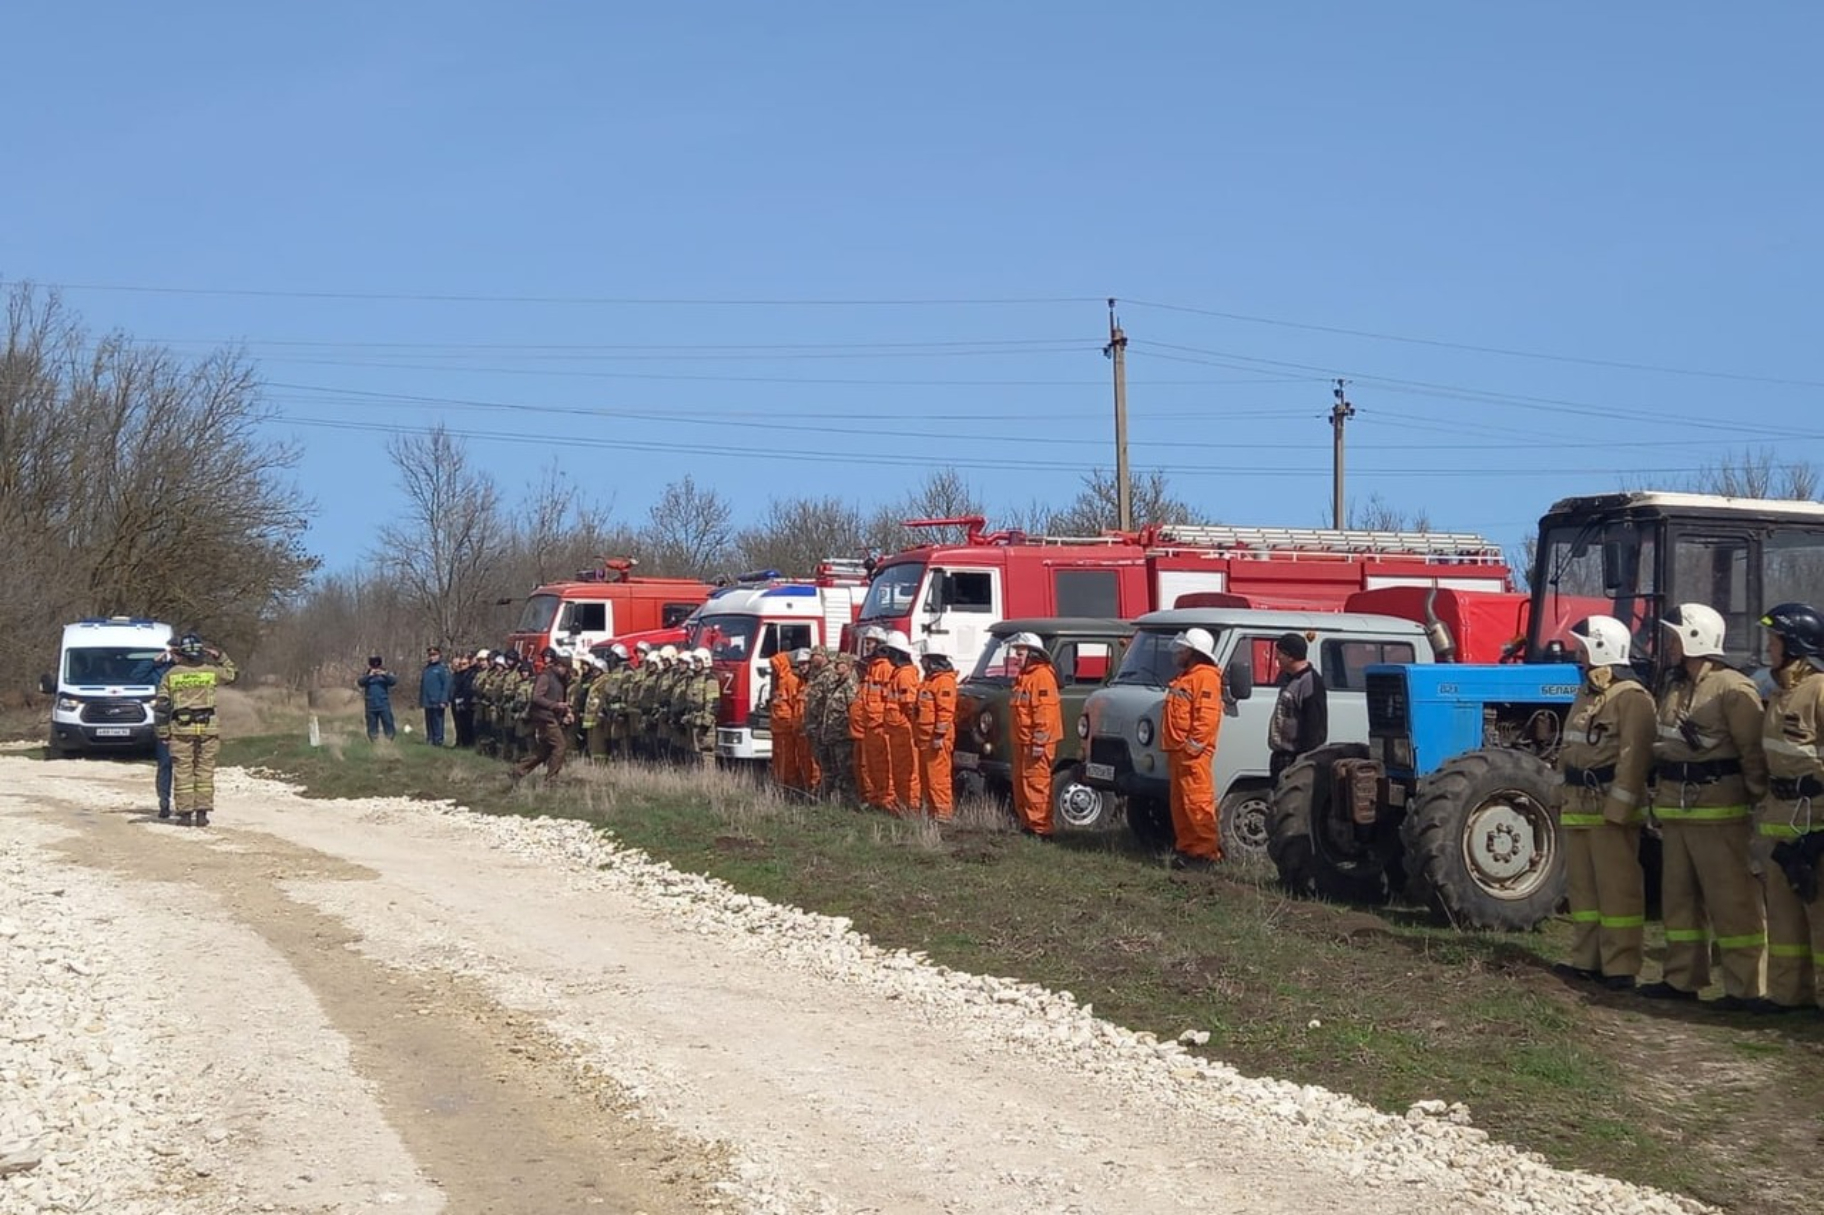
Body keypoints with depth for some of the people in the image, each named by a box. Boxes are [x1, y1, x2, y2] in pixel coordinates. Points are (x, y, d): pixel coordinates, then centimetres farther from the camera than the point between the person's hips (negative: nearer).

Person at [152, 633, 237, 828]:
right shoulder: (211, 672, 3)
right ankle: (202, 813, 3)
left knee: (183, 771, 4)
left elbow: (161, 704, 2)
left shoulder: (171, 674, 3)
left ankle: (185, 813, 3)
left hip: (181, 727, -1)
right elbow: (231, 673, 24)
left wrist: (162, 731, 7)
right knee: (205, 771, 5)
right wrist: (220, 656, 23)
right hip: (208, 727, 1)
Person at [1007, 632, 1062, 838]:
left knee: (1036, 783, -11)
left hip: (1036, 742, -11)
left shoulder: (1042, 675, -14)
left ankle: (1041, 829, -10)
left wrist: (1039, 741, -22)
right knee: (1020, 783, 13)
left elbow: (1045, 711, -20)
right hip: (1022, 742, 11)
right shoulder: (1023, 677, 20)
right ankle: (1027, 825, 20)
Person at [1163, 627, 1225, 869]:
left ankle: (1207, 852, -10)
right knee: (1179, 803, 12)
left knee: (1197, 803, -12)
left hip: (1194, 754, -11)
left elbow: (1208, 715, -20)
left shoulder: (1206, 677, -11)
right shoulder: (1183, 678, 23)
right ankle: (1186, 848, 16)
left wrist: (1193, 745, -22)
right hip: (1177, 751, 11)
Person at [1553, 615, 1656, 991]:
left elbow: (1633, 759, -18)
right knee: (1583, 885, 13)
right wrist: (1562, 804, 19)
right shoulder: (1585, 696, 17)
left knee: (1617, 888, -6)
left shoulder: (1632, 699, -12)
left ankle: (1620, 967, -4)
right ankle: (1586, 959, 20)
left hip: (1612, 812, -9)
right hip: (1579, 809, 9)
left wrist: (1617, 813, -21)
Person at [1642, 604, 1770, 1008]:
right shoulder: (1673, 690, 15)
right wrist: (1658, 800, 20)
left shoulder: (1732, 689, -11)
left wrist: (1759, 804, -14)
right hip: (1676, 812, 9)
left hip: (1719, 814, -9)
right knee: (1680, 897, 13)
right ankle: (1682, 978, 22)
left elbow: (1753, 753, -13)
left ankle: (1745, 988, -2)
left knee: (1732, 901, -5)